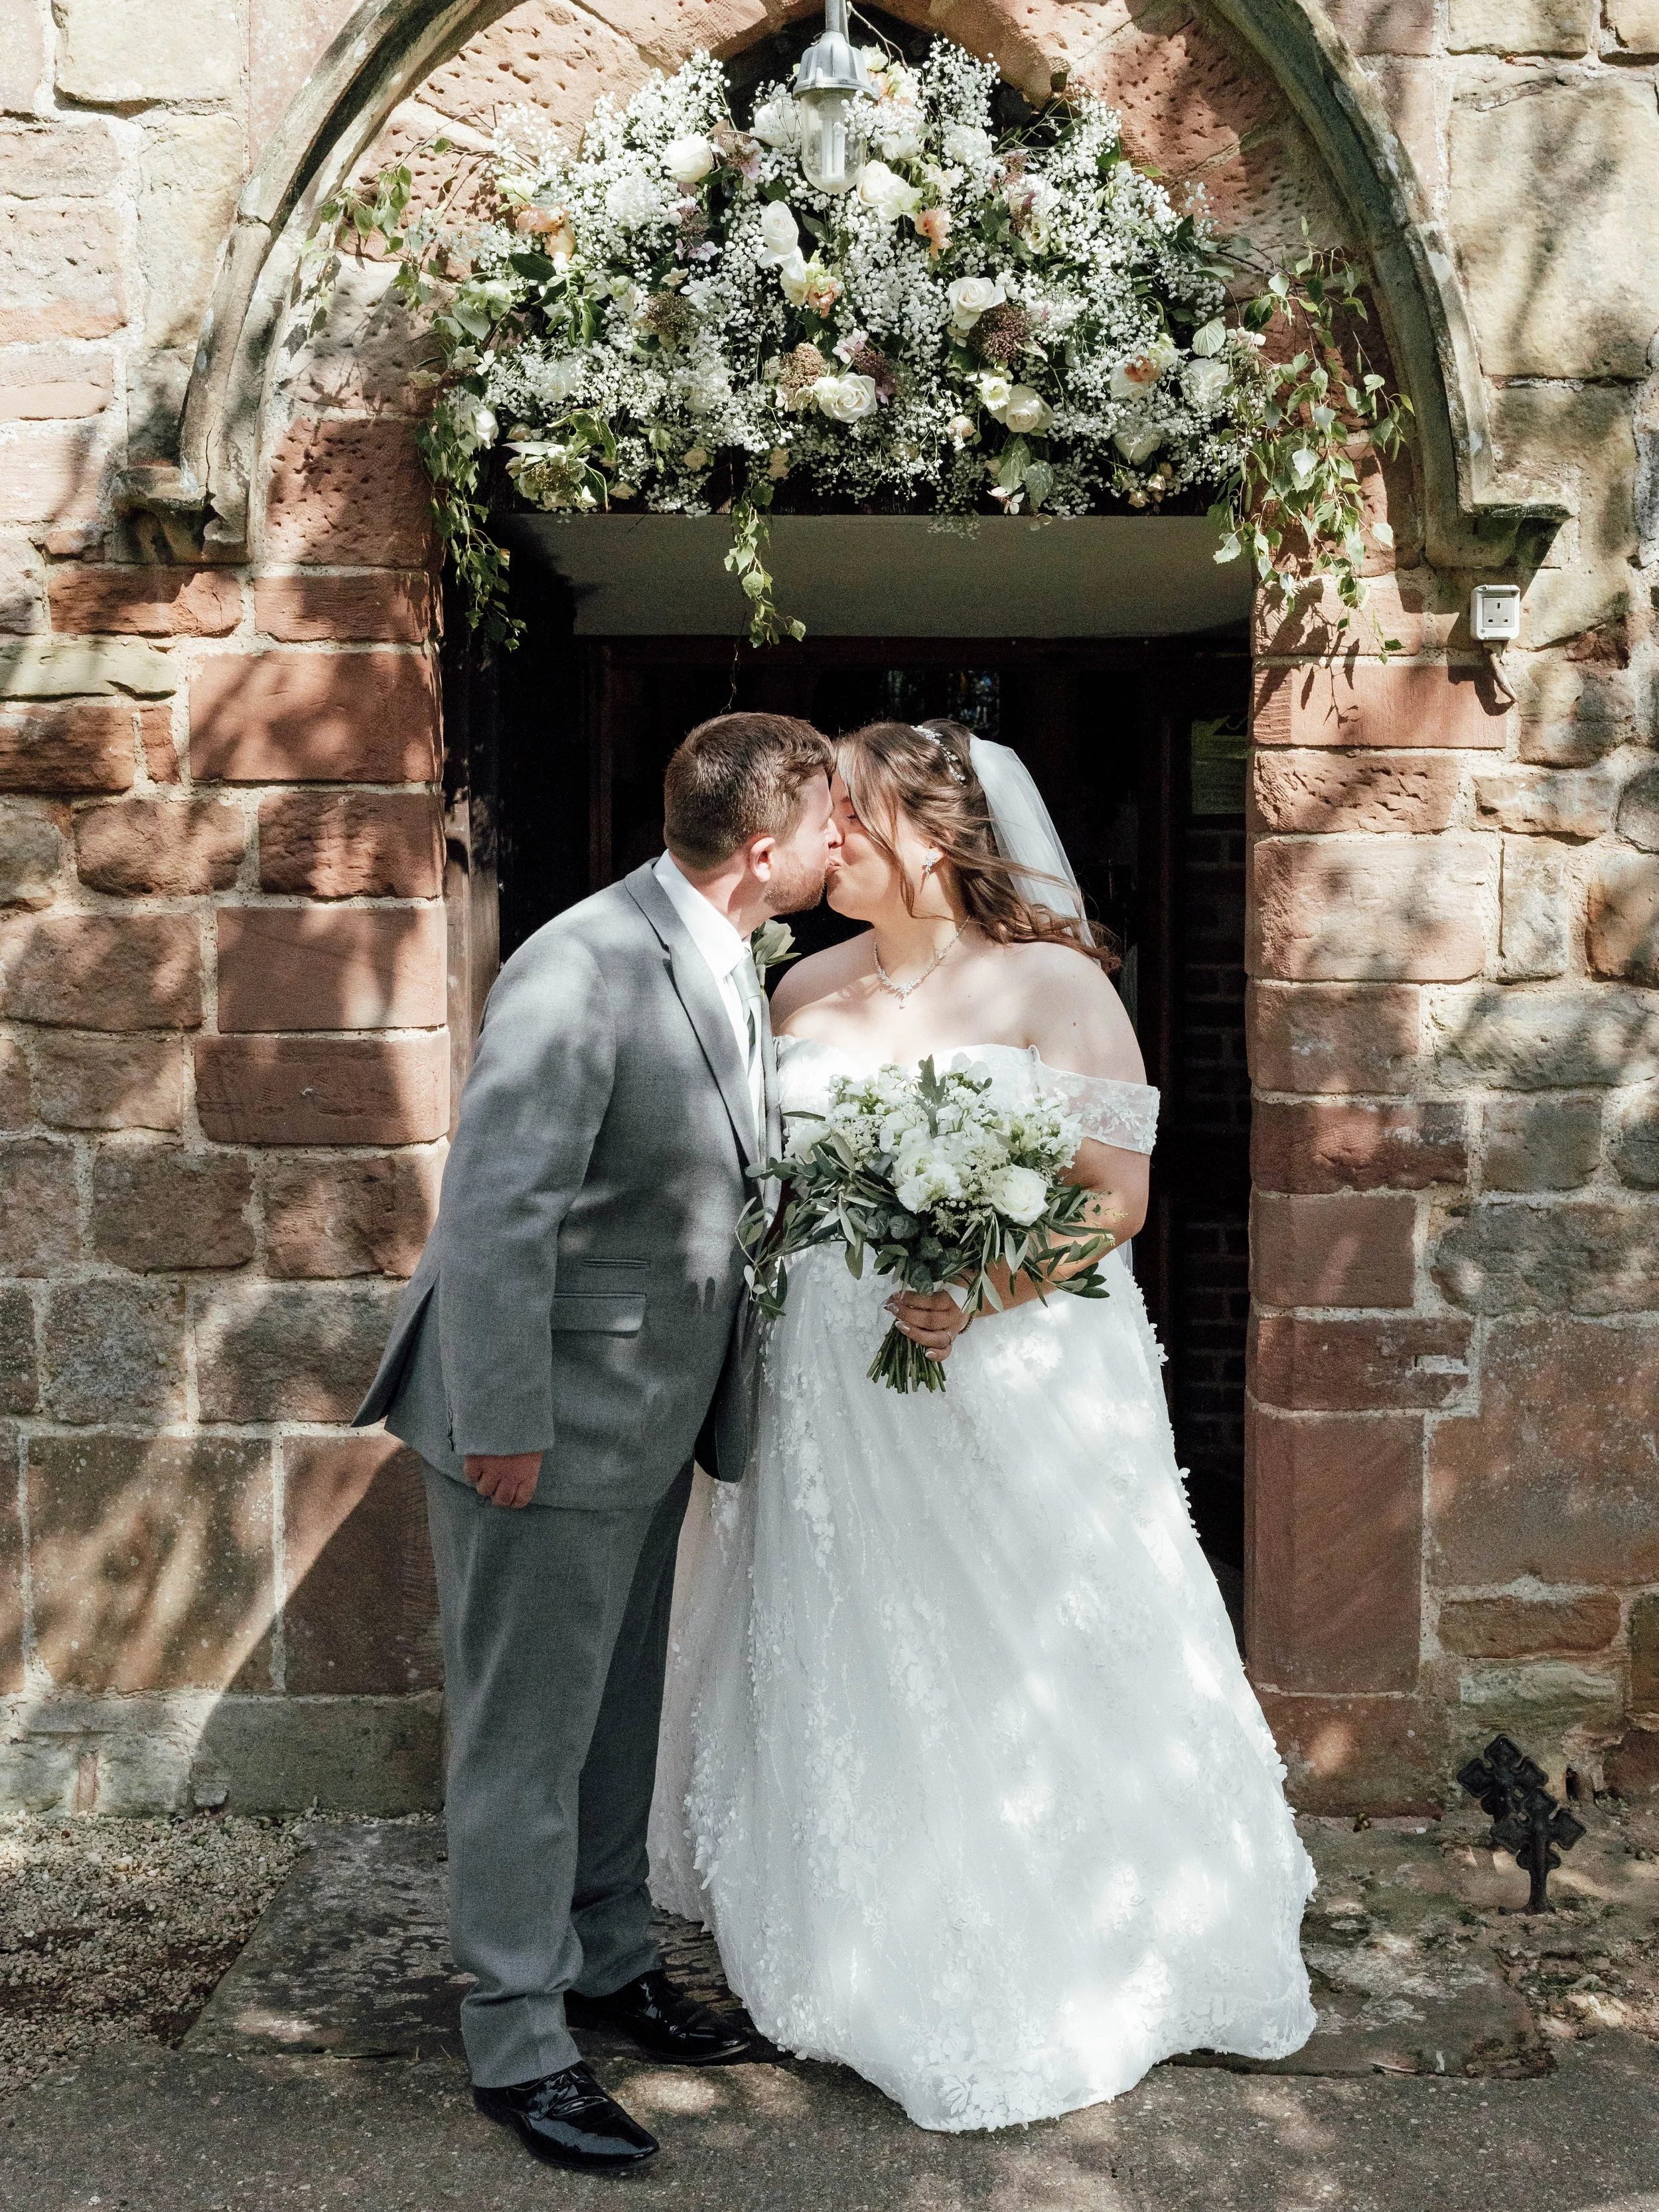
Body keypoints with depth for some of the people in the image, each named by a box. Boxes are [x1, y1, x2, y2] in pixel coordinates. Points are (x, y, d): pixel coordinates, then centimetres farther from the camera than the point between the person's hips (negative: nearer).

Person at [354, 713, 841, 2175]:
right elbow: (496, 1213, -26)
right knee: (529, 1736, 6)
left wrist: (724, 1388, 14)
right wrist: (505, 1433, -22)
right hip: (553, 1420, -9)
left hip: (654, 1410, 9)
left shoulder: (728, 960, 4)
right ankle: (517, 2043, 22)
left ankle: (610, 1958, 40)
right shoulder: (582, 974, -25)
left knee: (619, 1712, 22)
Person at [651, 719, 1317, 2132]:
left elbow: (1118, 1196, -11)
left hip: (1009, 1373, -5)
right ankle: (862, 1960, 31)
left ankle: (1040, 1983, 25)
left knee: (1013, 1682, 4)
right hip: (827, 1390, 5)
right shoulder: (808, 991, 9)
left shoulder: (1053, 985, -7)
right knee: (841, 1676, 12)